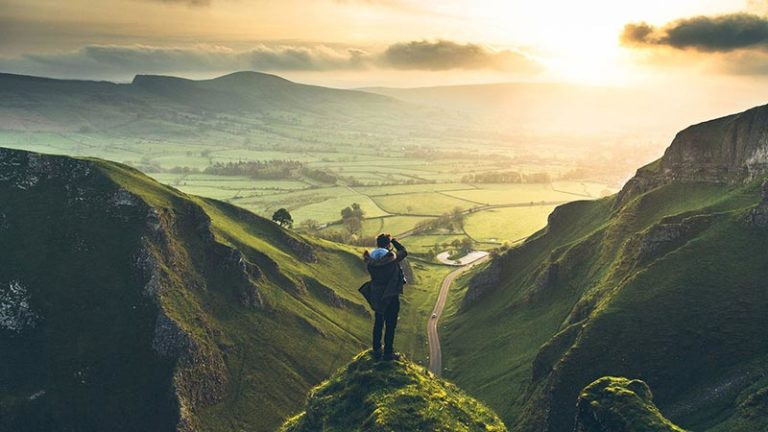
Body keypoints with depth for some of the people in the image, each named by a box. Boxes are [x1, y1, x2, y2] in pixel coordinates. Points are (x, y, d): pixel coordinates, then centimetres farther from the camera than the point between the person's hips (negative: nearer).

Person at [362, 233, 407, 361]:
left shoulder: (370, 259, -8)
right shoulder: (391, 257, -22)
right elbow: (404, 252, -3)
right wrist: (394, 240, 6)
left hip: (376, 296, 5)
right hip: (391, 297, -5)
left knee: (378, 323, 20)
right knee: (390, 325, 8)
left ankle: (376, 350, 30)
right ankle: (388, 353, 15)